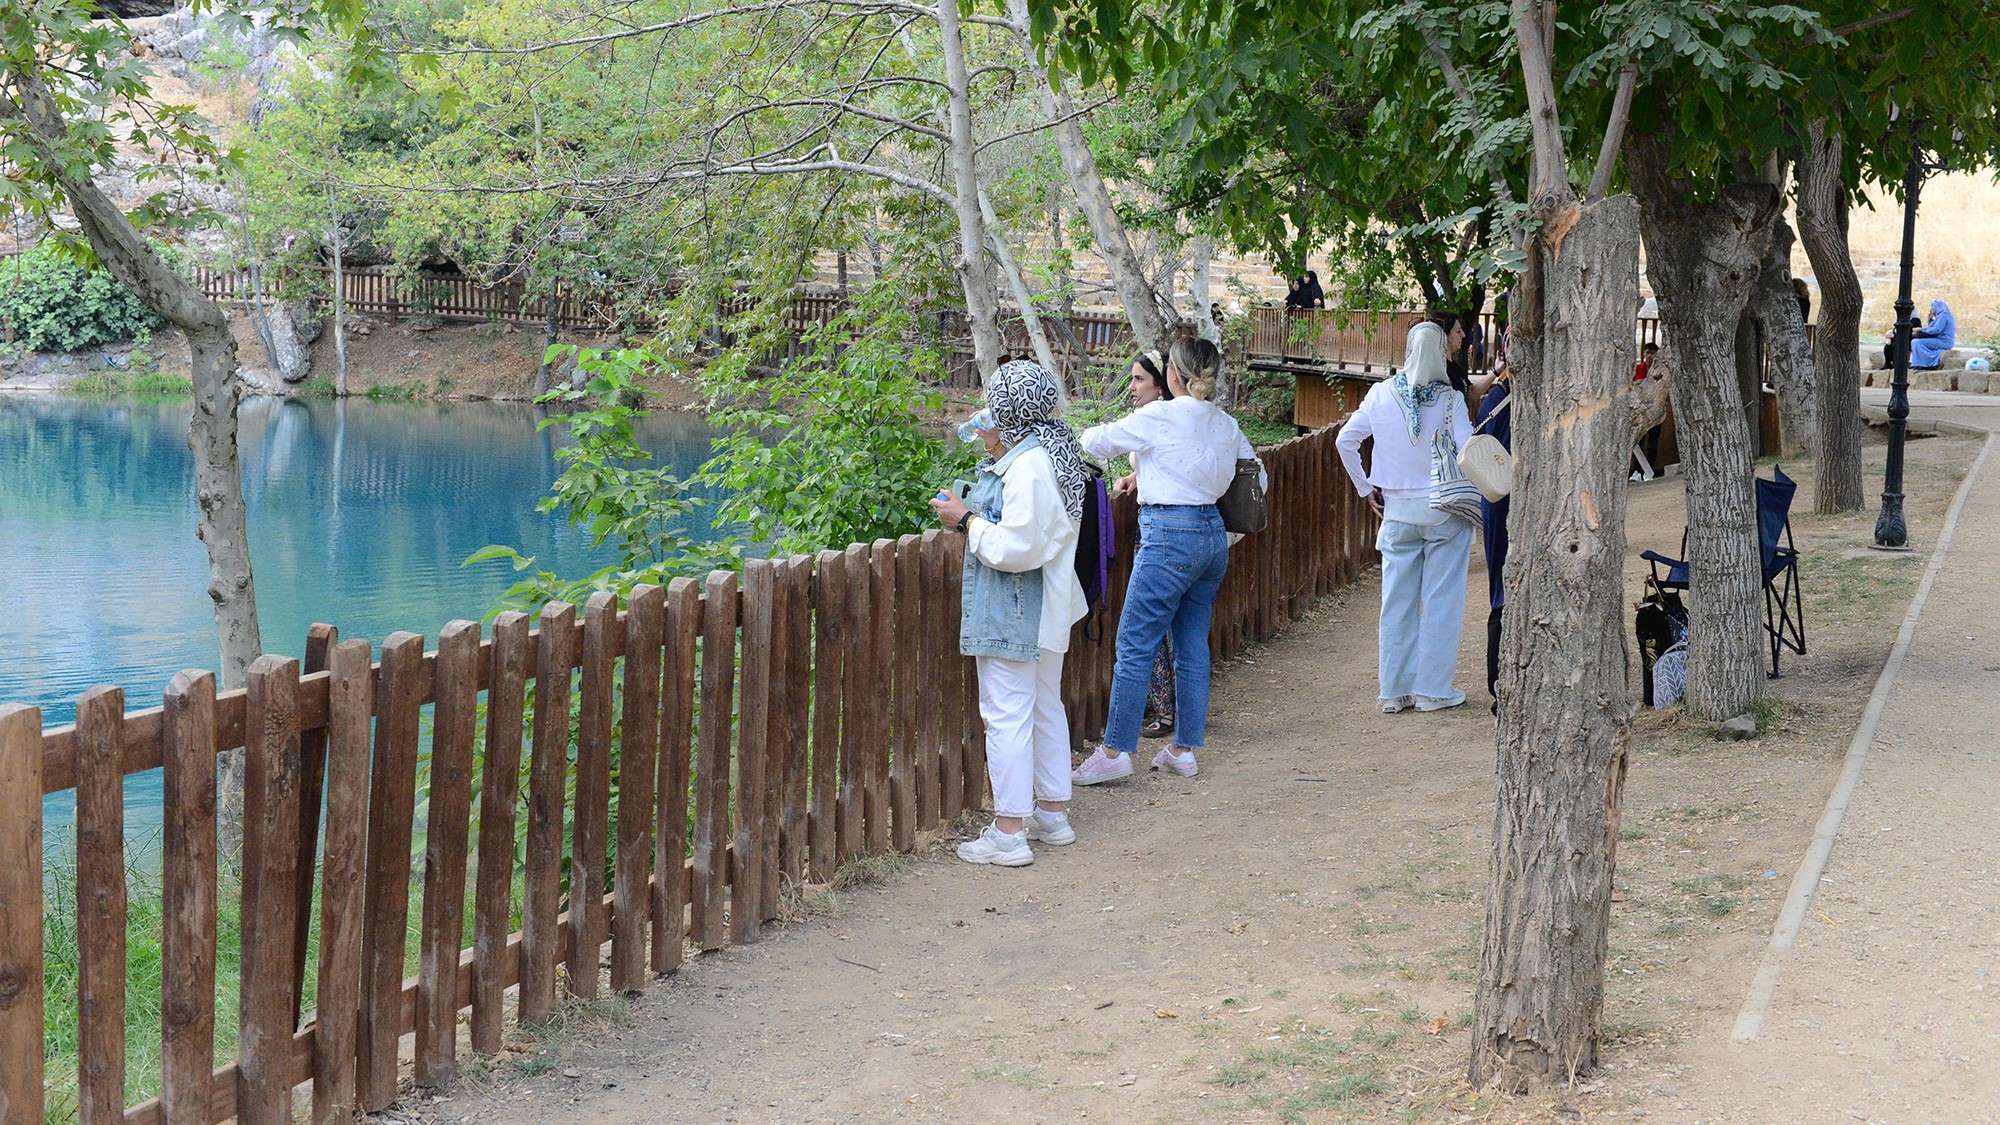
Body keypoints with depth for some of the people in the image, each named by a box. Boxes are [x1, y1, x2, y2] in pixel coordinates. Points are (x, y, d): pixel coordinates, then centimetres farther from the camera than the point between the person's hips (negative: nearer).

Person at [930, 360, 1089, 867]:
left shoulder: (1027, 467, -22)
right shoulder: (1048, 454, 11)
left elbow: (1016, 548, -27)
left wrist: (967, 520, -14)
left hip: (1014, 617, -11)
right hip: (1045, 614, 11)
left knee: (1006, 713, -5)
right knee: (1045, 708, 18)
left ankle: (1009, 831, -2)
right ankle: (1053, 814, 28)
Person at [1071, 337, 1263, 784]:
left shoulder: (1159, 417, -10)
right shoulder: (1226, 425, 9)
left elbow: (1095, 441, -2)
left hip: (1170, 534, -7)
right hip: (1214, 534, 7)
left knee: (1134, 647, -2)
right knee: (1193, 646, 12)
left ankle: (1115, 751, -1)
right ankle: (1184, 749, 16)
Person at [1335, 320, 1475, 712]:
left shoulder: (1381, 393, -1)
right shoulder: (1450, 399, -10)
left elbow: (1345, 441, 1)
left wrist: (1366, 488, 11)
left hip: (1397, 509, 3)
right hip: (1444, 508, -3)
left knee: (1398, 600, 9)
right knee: (1441, 599, 5)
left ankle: (1395, 689, 13)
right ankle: (1432, 690, 8)